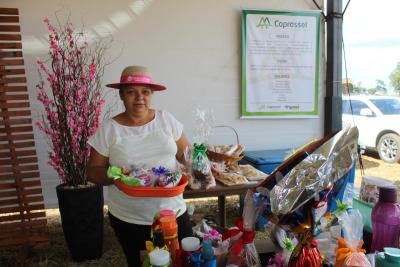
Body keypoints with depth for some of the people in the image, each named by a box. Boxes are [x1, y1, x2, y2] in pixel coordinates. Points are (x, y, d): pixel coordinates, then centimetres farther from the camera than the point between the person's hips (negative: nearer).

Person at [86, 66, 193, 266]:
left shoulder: (166, 119, -1)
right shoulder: (108, 129, -6)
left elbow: (186, 154, 5)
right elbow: (93, 172, -1)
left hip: (173, 212, 2)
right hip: (128, 220, -1)